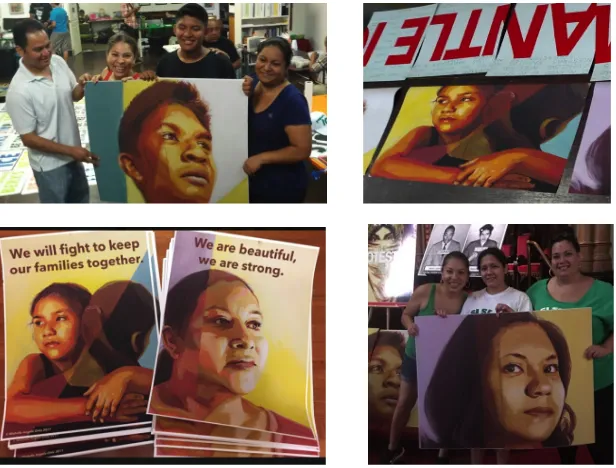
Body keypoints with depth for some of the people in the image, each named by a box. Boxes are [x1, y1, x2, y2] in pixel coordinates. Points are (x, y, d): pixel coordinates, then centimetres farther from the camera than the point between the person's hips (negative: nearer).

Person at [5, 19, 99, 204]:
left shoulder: (58, 62, -8)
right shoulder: (19, 90, -27)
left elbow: (73, 95, 8)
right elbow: (28, 138, -21)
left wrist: (82, 86, -16)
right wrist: (70, 150, -21)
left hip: (72, 154, 6)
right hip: (50, 165, -6)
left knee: (81, 199, 27)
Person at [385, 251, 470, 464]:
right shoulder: (425, 291, -21)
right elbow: (406, 314, -7)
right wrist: (410, 325, -28)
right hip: (415, 357, 0)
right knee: (404, 404, 15)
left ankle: (443, 455, 38)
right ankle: (393, 448, 38)